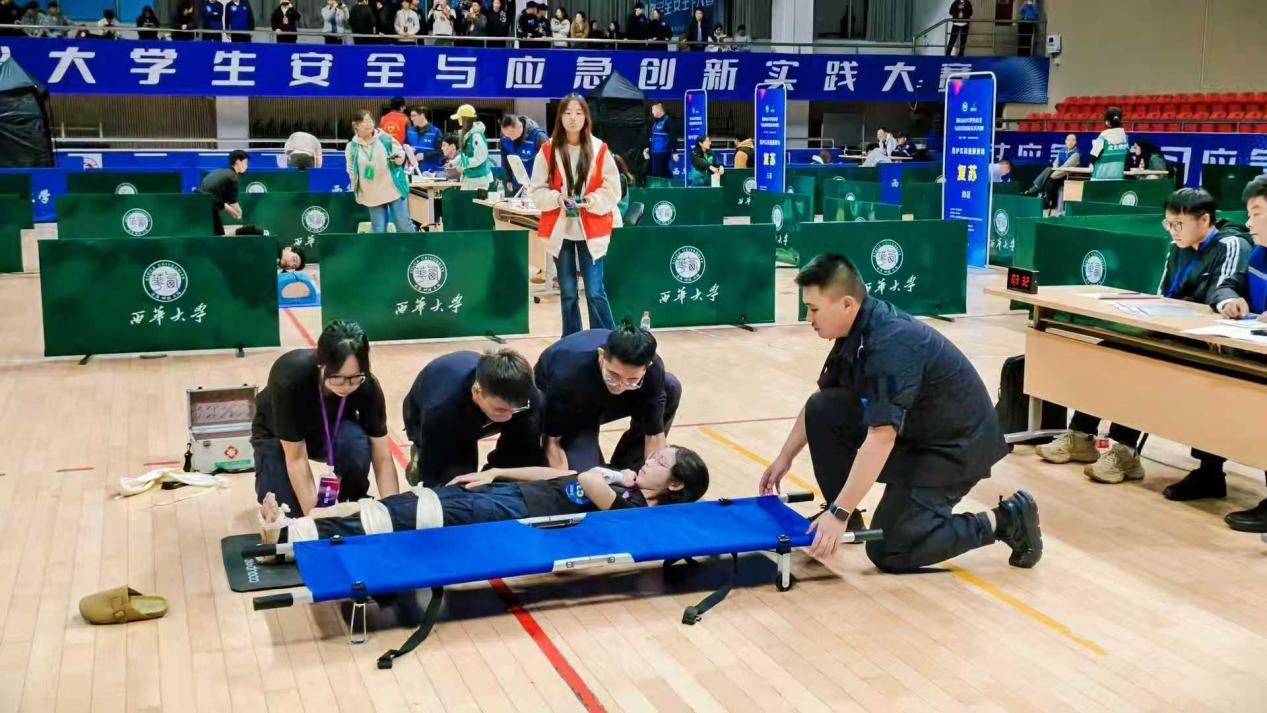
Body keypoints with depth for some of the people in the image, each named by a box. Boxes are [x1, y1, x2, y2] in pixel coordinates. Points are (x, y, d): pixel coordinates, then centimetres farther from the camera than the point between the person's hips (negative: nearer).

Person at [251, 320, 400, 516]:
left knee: (354, 442, -34)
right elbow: (296, 458, -31)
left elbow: (382, 457, -23)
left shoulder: (367, 386, -30)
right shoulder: (291, 378, -38)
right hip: (277, 437, -1)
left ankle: (354, 507, -6)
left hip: (330, 429, 1)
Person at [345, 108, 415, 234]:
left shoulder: (385, 138, -4)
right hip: (372, 194, 1)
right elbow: (352, 172, 8)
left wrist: (398, 158, -17)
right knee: (378, 229, 5)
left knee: (403, 225, 2)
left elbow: (401, 154, 6)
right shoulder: (352, 147, -1)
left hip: (394, 189, -1)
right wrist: (357, 191, 9)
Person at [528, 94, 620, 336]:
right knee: (567, 293, 9)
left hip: (591, 230, -1)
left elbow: (613, 190, 0)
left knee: (595, 291, -6)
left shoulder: (600, 149, -1)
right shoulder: (548, 150, 1)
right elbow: (536, 189, 2)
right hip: (560, 230, 1)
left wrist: (590, 201, -16)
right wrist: (557, 199, -16)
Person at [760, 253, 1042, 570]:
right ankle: (847, 520, 9)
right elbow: (822, 400, 11)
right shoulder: (858, 329, -3)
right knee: (821, 410, -5)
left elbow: (880, 440, -36)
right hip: (912, 429, 9)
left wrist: (839, 513, -34)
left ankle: (1004, 521, 2)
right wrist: (784, 458, 11)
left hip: (955, 444, -9)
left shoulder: (890, 345, -31)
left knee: (888, 550, -10)